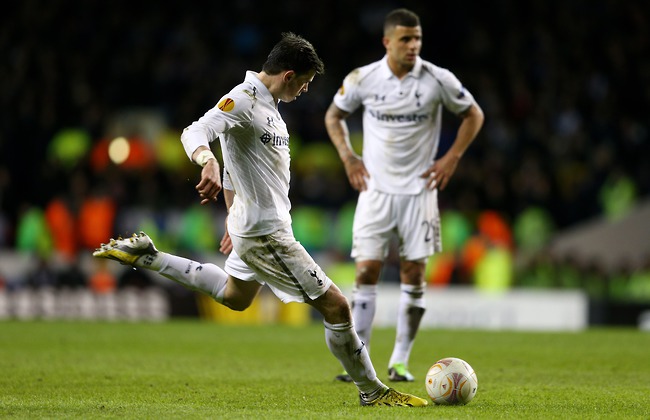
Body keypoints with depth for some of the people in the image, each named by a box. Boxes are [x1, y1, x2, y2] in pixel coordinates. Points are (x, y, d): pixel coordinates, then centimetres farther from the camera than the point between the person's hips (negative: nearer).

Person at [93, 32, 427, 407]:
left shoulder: (265, 103, 12)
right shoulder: (244, 99, -18)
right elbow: (195, 133, -32)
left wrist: (236, 219, 29)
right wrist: (208, 162, -53)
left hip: (249, 225, 11)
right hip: (266, 234, -11)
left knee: (235, 297, 34)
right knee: (335, 305, -7)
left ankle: (146, 256, 32)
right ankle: (373, 392, 5)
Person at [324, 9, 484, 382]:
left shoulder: (438, 80, -7)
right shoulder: (362, 79, -5)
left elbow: (473, 115, 8)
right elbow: (334, 116, 13)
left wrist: (452, 158, 0)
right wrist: (347, 156, 1)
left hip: (419, 189, 0)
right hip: (375, 189, 0)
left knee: (414, 275, 1)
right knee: (367, 272, -6)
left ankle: (400, 362, 10)